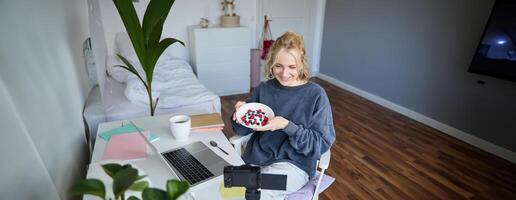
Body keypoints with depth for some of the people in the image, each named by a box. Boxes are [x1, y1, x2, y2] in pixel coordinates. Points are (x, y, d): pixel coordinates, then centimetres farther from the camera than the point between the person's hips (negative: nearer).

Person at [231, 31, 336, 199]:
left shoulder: (316, 94, -9)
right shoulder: (263, 89, 2)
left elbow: (322, 143, -11)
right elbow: (242, 130, 8)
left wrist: (287, 126, -25)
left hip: (294, 163, -4)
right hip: (256, 157, 4)